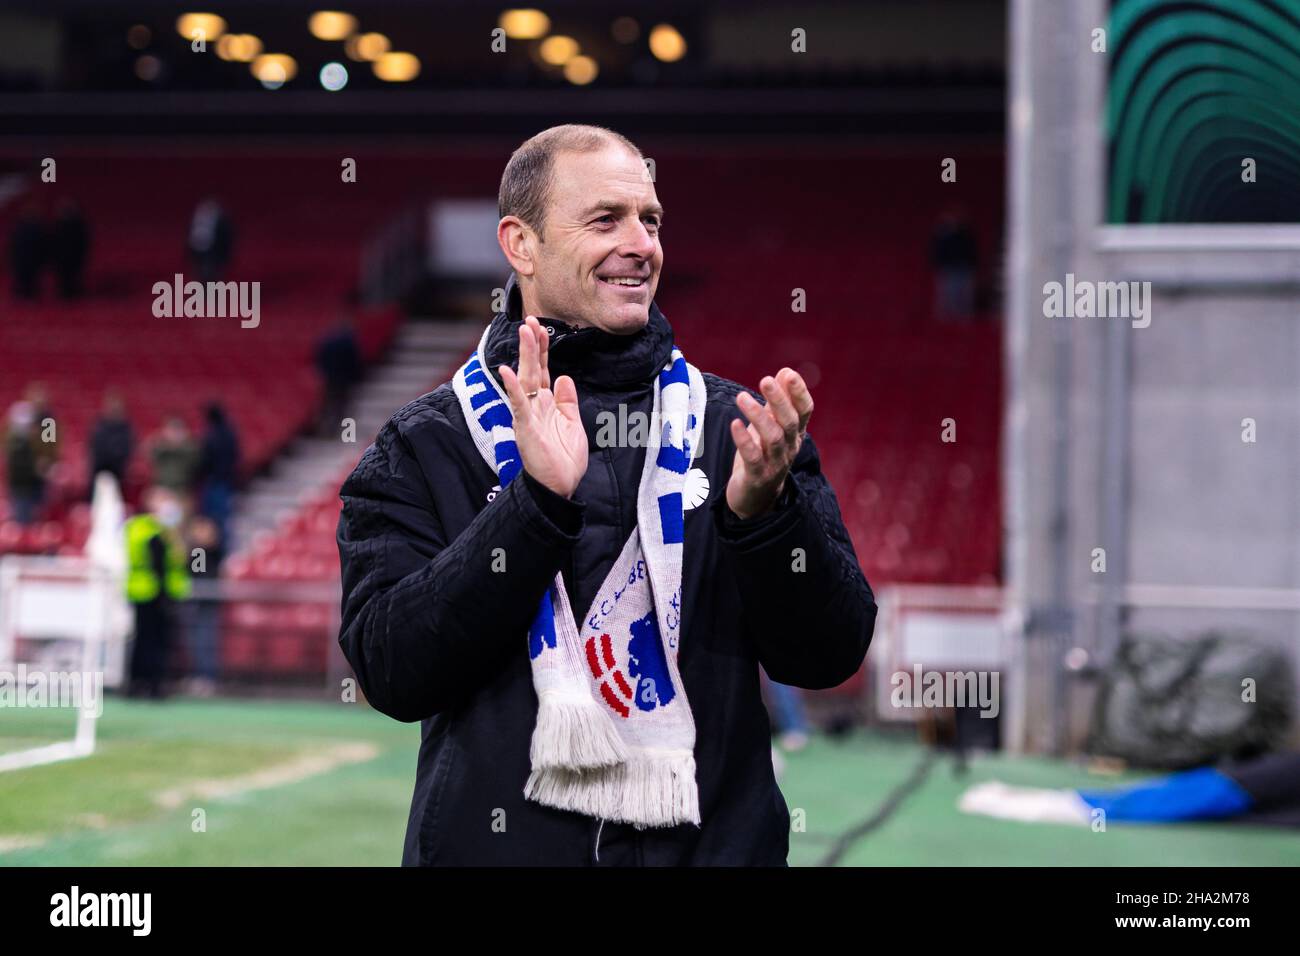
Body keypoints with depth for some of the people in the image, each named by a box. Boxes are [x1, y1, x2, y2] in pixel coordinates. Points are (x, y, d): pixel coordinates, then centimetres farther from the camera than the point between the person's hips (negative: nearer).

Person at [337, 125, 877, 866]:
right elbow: (394, 672, -13)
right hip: (500, 840, -1)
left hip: (715, 840, 1)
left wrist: (764, 510, -19)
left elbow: (830, 657, -3)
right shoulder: (425, 446, -1)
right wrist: (537, 501, -21)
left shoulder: (733, 425, 2)